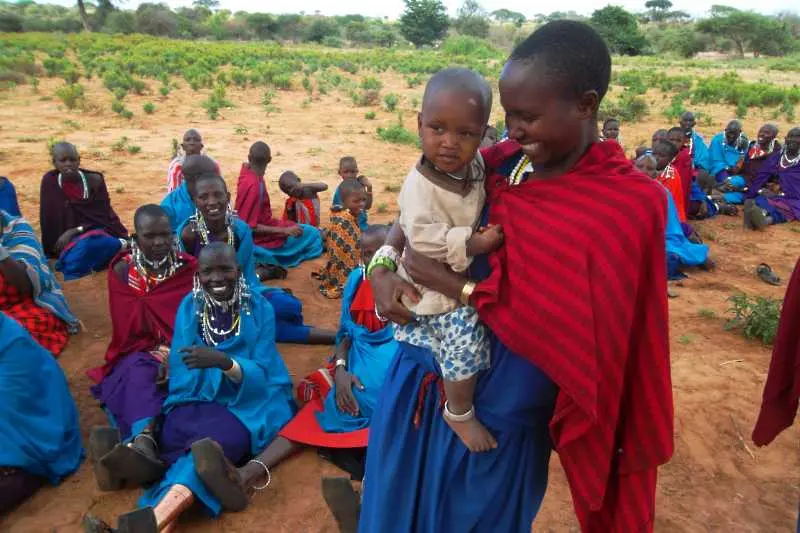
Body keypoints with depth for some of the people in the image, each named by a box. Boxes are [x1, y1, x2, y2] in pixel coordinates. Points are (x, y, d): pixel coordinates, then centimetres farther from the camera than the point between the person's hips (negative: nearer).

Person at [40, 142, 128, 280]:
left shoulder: (94, 180, -4)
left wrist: (75, 231, -18)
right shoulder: (49, 181, 0)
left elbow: (102, 216, -6)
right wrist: (53, 250, -2)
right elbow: (48, 219, 1)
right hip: (67, 239, 1)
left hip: (98, 232, 0)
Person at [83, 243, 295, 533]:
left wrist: (225, 362, -34)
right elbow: (182, 370, -3)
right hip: (201, 399, 5)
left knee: (219, 437, -36)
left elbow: (260, 374, -13)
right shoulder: (189, 306, 3)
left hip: (252, 400, -5)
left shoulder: (259, 308, -5)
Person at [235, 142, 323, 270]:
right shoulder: (254, 186, -31)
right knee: (312, 234, -7)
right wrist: (285, 231, -30)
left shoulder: (246, 170, -5)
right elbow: (251, 227, -29)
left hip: (261, 224, 10)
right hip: (259, 237, -9)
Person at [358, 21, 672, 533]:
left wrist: (458, 285, -21)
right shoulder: (502, 163, -4)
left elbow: (577, 334, -22)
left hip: (499, 413, -5)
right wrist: (381, 266, -13)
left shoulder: (630, 203, -18)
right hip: (421, 377, 5)